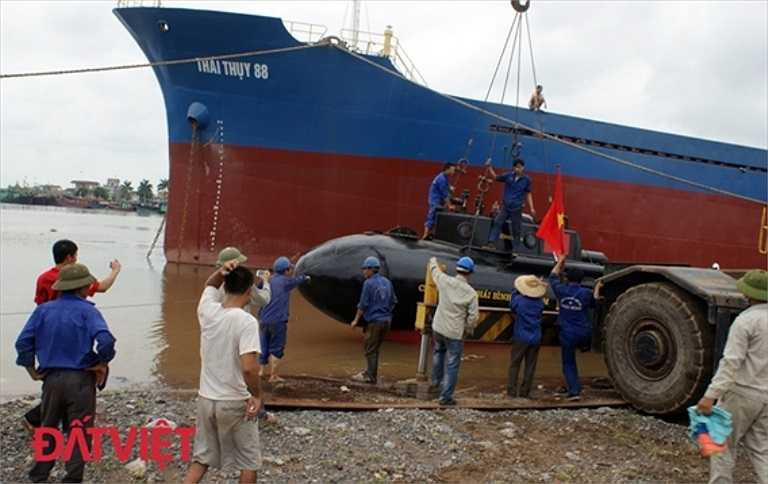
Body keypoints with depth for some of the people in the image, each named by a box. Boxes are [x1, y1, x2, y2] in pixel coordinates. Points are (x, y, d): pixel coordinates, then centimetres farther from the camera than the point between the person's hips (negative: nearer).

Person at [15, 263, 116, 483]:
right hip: (81, 380, -4)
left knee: (47, 429, 21)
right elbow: (105, 340, -23)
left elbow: (23, 341, 0)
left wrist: (31, 369, 9)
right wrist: (103, 363, -6)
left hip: (51, 379, 4)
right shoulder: (87, 311, -9)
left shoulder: (43, 310, 4)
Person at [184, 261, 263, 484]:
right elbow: (249, 368, -28)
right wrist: (257, 395, -12)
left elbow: (210, 284, 20)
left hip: (206, 399, 5)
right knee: (249, 461, 14)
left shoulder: (208, 310, -3)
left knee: (201, 458, 20)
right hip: (235, 403, -5)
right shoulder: (246, 321, -20)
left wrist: (221, 271, 0)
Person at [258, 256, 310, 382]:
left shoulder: (268, 280, 8)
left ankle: (261, 371, 21)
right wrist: (305, 277, 35)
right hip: (278, 321, -5)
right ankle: (273, 375, 4)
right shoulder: (285, 281, -5)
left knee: (264, 347, 15)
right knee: (276, 349, 3)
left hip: (264, 319, 5)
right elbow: (298, 280, 15)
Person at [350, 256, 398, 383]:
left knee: (370, 349, 1)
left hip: (374, 320, -7)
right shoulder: (387, 282, 8)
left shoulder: (369, 283, -12)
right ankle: (370, 371, 23)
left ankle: (371, 376, 3)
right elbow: (393, 301, 13)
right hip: (386, 320, 7)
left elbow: (363, 304, -11)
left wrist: (356, 320, -3)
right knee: (375, 348, 16)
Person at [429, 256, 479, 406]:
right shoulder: (471, 293, -14)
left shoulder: (445, 281, -7)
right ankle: (446, 396, 8)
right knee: (452, 365, 5)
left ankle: (436, 380, 43)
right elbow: (473, 316, -10)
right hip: (455, 333, -4)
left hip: (438, 328, 4)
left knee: (438, 351, 33)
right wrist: (466, 329, 8)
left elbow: (435, 270, 16)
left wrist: (433, 261, 37)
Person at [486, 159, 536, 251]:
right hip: (505, 205, 1)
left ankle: (513, 249, 15)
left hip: (517, 208, -1)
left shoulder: (526, 180, -2)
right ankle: (491, 243, -14)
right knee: (497, 223, -13)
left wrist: (532, 208, 0)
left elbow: (528, 194, 5)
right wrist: (489, 168, -3)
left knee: (516, 230, 5)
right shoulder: (508, 176, -1)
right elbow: (496, 177, 11)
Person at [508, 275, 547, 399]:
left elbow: (512, 306, 6)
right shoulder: (540, 303, -3)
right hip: (535, 338, 2)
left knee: (514, 365, 6)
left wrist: (516, 292, 16)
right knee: (530, 366, 8)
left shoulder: (518, 299, -12)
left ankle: (511, 391, 3)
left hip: (521, 337, -2)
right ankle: (524, 392, 9)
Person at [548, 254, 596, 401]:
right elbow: (594, 304, 16)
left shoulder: (561, 290, -4)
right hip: (584, 335, -1)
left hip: (567, 335, 1)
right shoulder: (586, 293, -6)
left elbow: (553, 276, 17)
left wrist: (560, 261, 29)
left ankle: (574, 391, 1)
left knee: (568, 364, 8)